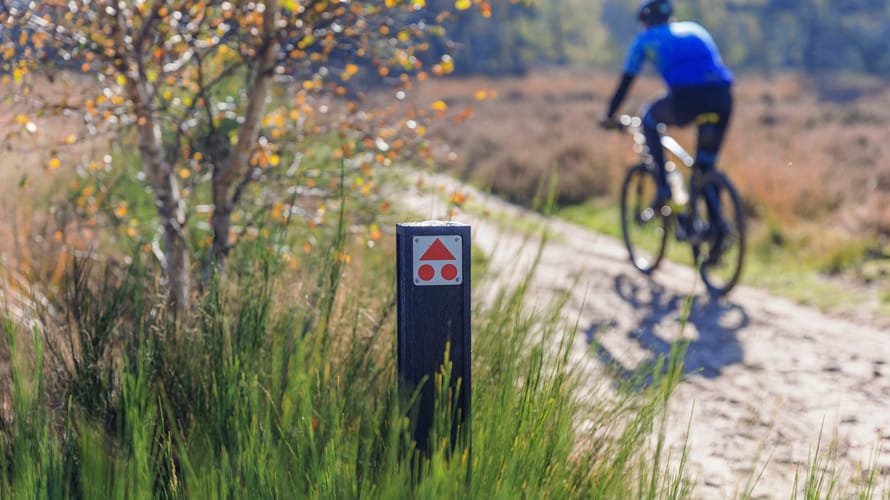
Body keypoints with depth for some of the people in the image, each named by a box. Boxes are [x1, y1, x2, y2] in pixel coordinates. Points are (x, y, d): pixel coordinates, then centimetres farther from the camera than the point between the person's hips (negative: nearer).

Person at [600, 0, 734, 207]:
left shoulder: (645, 39, 23)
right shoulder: (695, 29, 35)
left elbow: (625, 83, 27)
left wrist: (609, 117, 40)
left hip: (688, 98, -4)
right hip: (723, 97, 4)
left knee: (650, 117, 28)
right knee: (707, 165, 24)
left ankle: (663, 185, 16)